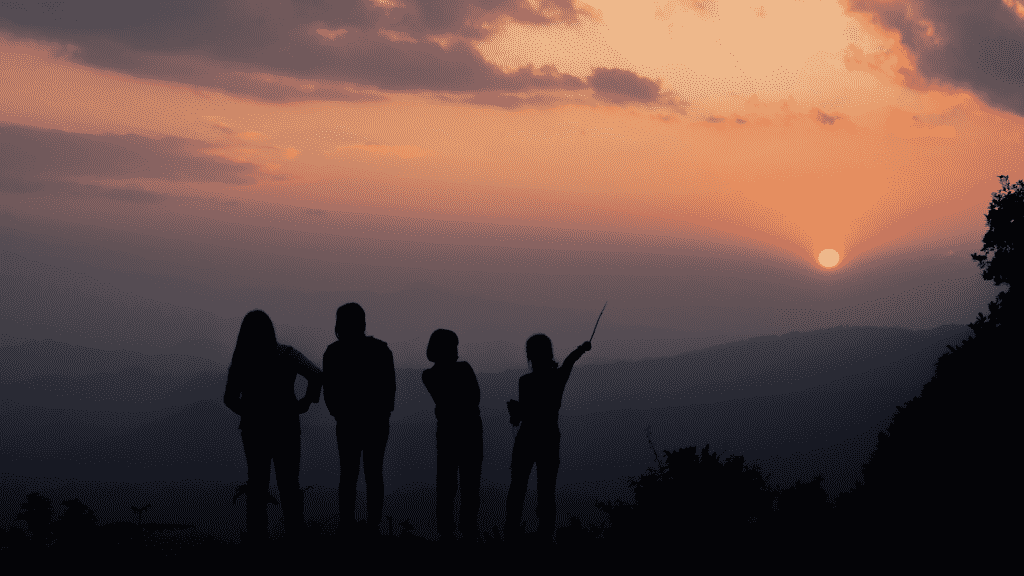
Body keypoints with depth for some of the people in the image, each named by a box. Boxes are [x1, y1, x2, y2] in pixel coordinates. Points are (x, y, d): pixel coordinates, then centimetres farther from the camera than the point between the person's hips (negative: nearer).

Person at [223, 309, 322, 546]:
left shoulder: (240, 360, -6)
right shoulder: (286, 354, -11)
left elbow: (230, 398, -7)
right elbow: (316, 376, -23)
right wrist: (306, 402, -8)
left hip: (253, 427, 1)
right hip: (284, 426, -1)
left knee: (257, 481, 12)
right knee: (288, 479, 14)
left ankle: (257, 532, 12)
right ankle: (294, 527, 22)